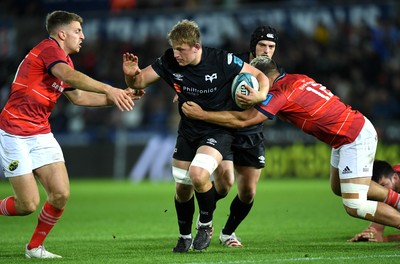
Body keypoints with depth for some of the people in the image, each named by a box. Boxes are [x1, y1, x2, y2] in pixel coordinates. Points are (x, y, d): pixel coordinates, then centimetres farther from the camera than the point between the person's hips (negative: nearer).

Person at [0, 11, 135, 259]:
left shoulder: (65, 60, 15)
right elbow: (70, 76, -34)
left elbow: (77, 96, 25)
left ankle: (35, 247, 12)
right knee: (29, 204, -10)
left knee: (61, 194, -5)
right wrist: (109, 89, -40)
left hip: (41, 134, 8)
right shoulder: (49, 48, -14)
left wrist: (116, 98, 16)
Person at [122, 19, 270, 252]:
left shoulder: (222, 61, -22)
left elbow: (260, 76, -12)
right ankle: (185, 237, 35)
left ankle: (206, 224, 0)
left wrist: (260, 95, -33)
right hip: (188, 130, 5)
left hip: (218, 130, -4)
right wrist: (131, 75, -28)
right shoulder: (169, 62, -13)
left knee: (198, 174, -27)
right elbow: (139, 82, -4)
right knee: (182, 188, 8)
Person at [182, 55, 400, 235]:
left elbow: (244, 120, -20)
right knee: (338, 188, 25)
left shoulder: (280, 92, -18)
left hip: (355, 139, -9)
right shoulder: (297, 79, 8)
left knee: (354, 207, -9)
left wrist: (201, 114, -16)